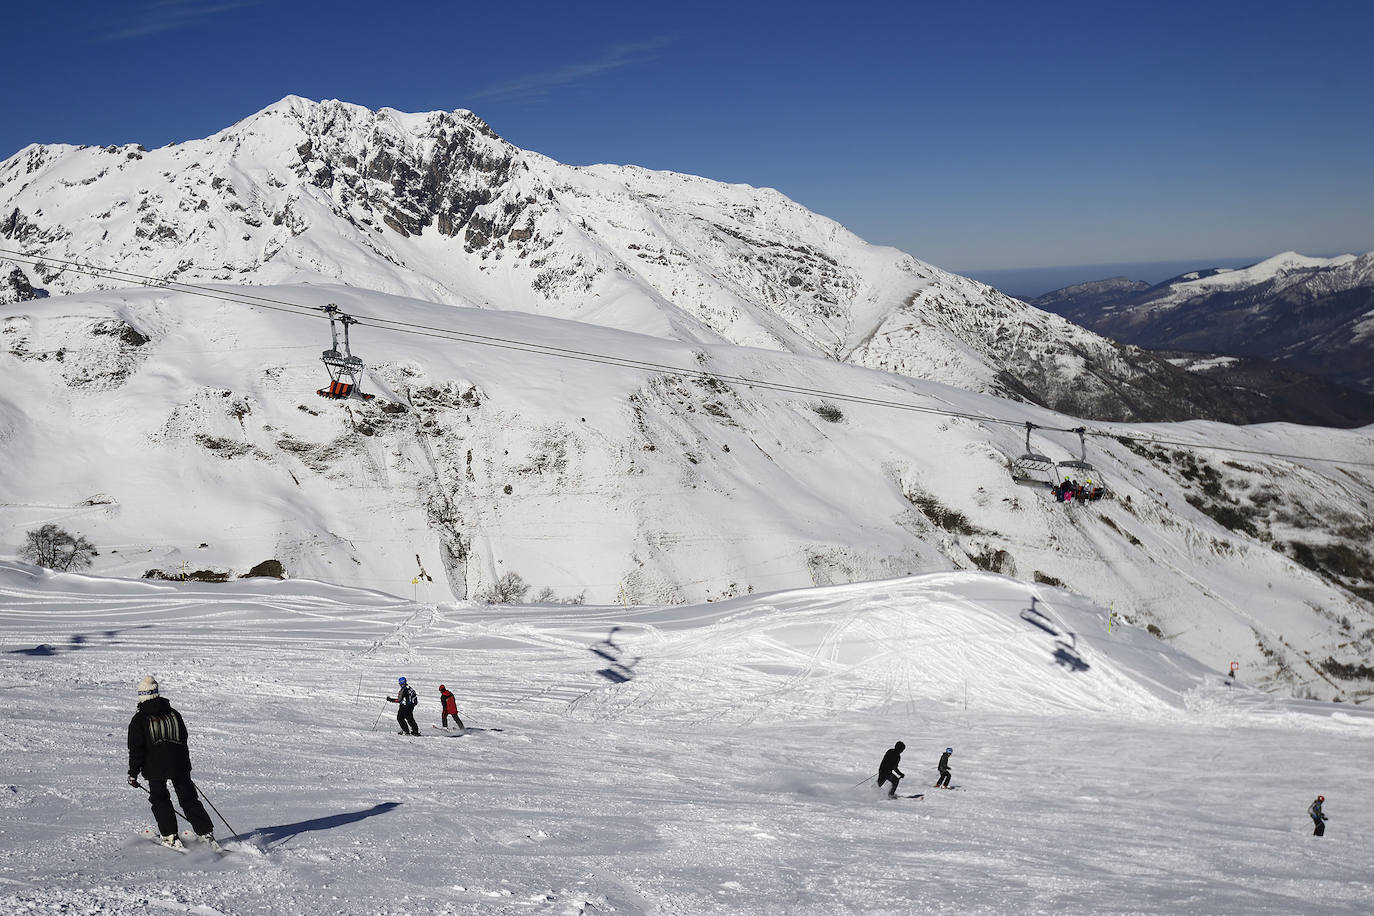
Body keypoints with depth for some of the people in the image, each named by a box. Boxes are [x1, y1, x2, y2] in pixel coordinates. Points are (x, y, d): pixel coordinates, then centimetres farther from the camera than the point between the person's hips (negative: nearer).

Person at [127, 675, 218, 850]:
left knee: (159, 799, 12)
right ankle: (206, 833, 2)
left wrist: (133, 773, -2)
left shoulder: (139, 719, -5)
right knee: (189, 799, 9)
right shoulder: (173, 713, 7)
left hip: (154, 767, -3)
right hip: (179, 764, 3)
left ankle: (171, 836, 3)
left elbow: (136, 749, -8)